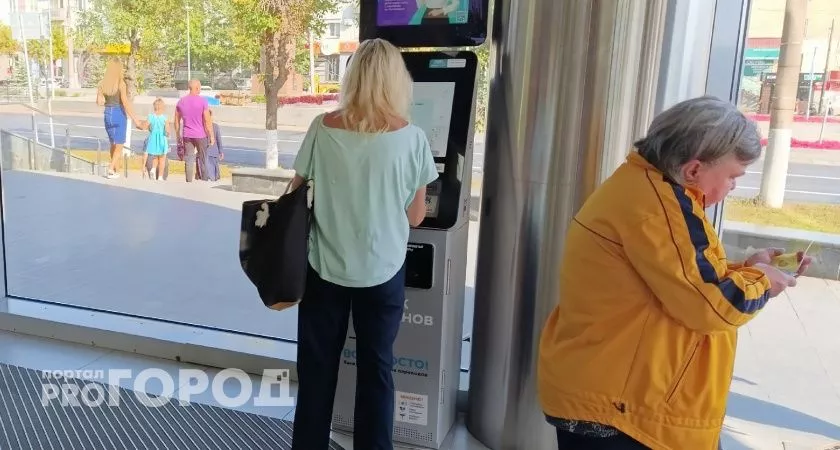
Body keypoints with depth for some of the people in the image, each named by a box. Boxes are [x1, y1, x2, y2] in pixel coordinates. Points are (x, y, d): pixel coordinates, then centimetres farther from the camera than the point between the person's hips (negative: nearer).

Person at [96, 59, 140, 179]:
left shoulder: (102, 83, 1)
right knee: (119, 145, 3)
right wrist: (135, 119, -15)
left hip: (108, 114, 5)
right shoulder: (121, 83, -12)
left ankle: (117, 170, 22)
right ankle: (111, 168, -13)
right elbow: (125, 103, -17)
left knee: (113, 144, 17)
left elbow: (99, 102, -2)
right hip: (119, 114, -5)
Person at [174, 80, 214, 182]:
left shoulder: (181, 101, 5)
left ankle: (189, 182, 6)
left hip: (187, 135, 4)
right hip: (201, 135, -3)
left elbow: (177, 121, 9)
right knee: (203, 160, 8)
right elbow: (208, 121, -12)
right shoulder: (203, 101, -10)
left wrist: (178, 136, 18)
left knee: (189, 160, 6)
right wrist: (212, 136, -5)